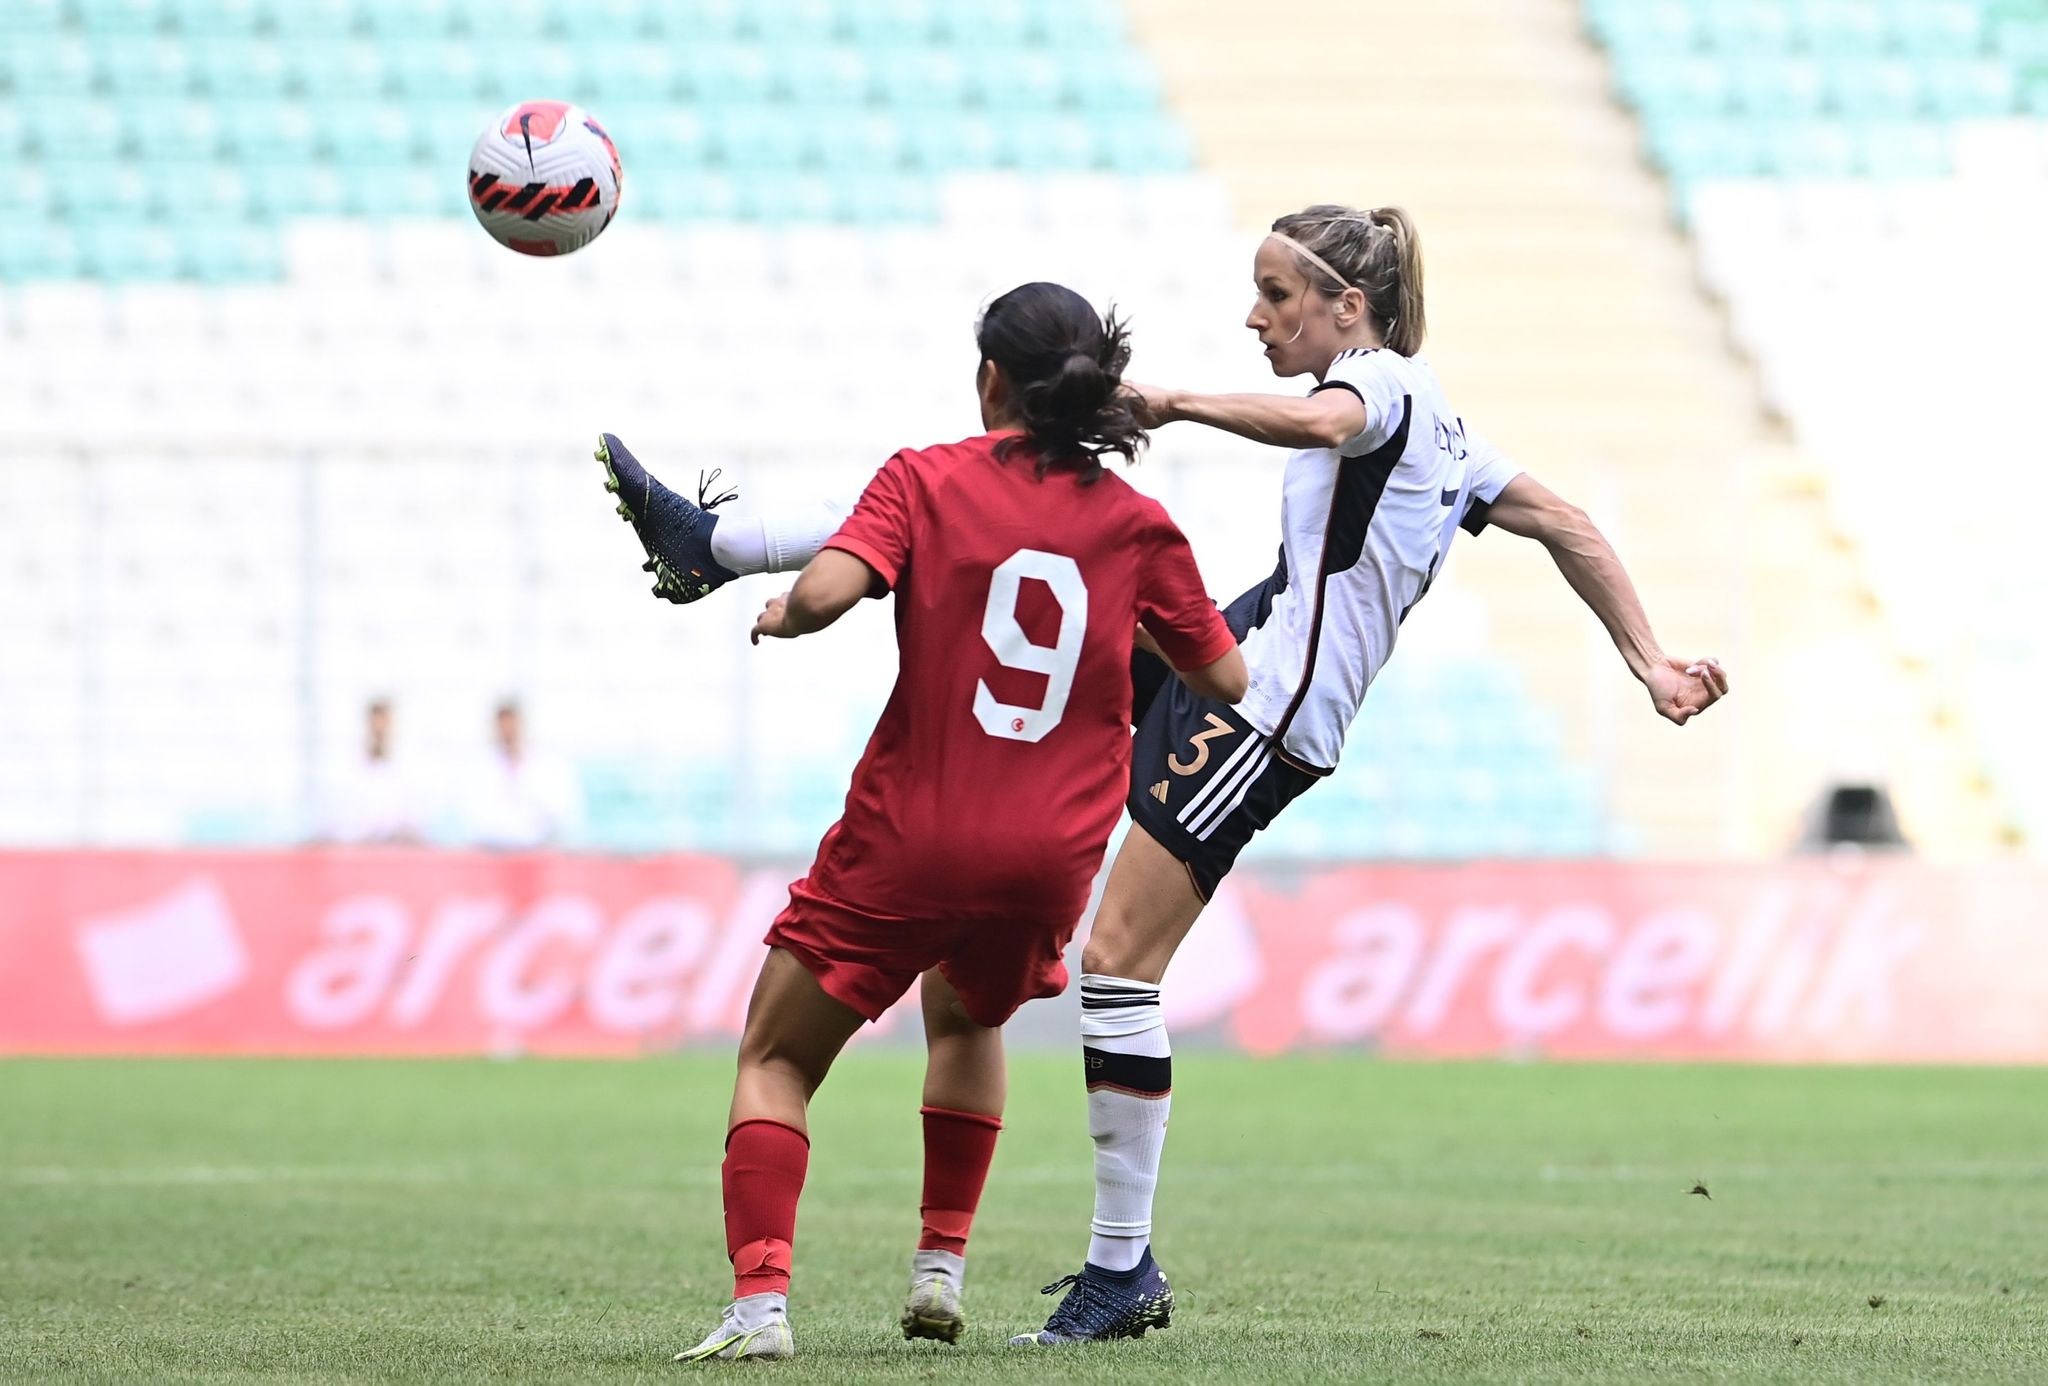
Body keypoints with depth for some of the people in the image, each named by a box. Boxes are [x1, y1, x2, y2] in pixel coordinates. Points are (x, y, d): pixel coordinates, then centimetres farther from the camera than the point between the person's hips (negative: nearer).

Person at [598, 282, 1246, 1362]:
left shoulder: (927, 480, -5)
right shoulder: (1137, 523, 3)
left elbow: (826, 590, -21)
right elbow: (1226, 682, 9)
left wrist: (781, 617, 1)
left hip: (910, 842, -4)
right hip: (1051, 858, 4)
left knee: (775, 1061, 9)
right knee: (966, 1010, 35)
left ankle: (759, 1300, -10)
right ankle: (940, 1264, 29)